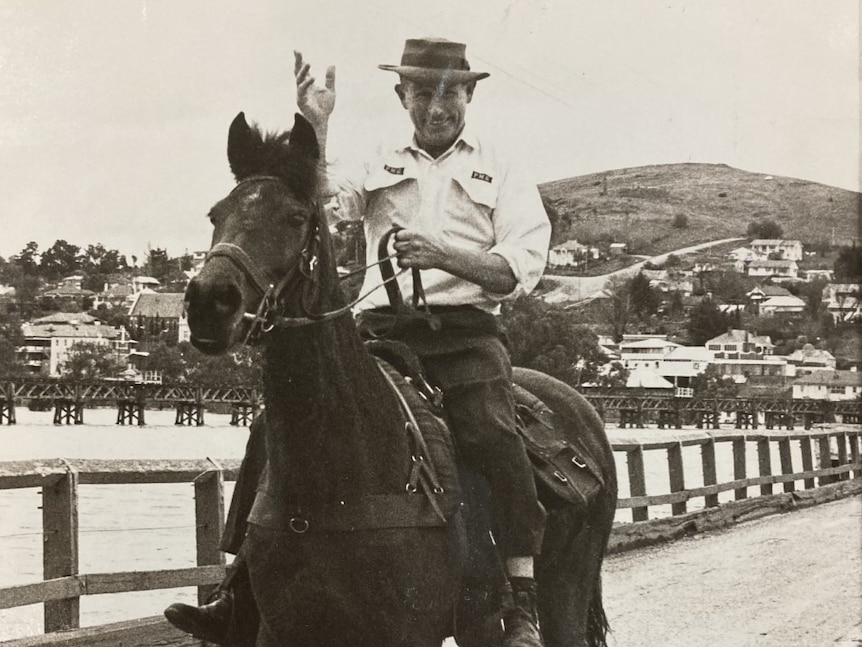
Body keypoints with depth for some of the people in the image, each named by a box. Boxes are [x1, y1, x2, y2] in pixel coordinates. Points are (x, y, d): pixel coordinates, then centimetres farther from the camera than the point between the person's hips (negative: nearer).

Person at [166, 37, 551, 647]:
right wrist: (315, 129, -10)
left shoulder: (502, 171, 14)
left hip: (464, 329, -3)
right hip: (379, 326, 3)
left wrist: (442, 253, -13)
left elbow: (522, 267, 2)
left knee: (492, 430, -30)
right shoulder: (382, 164, 22)